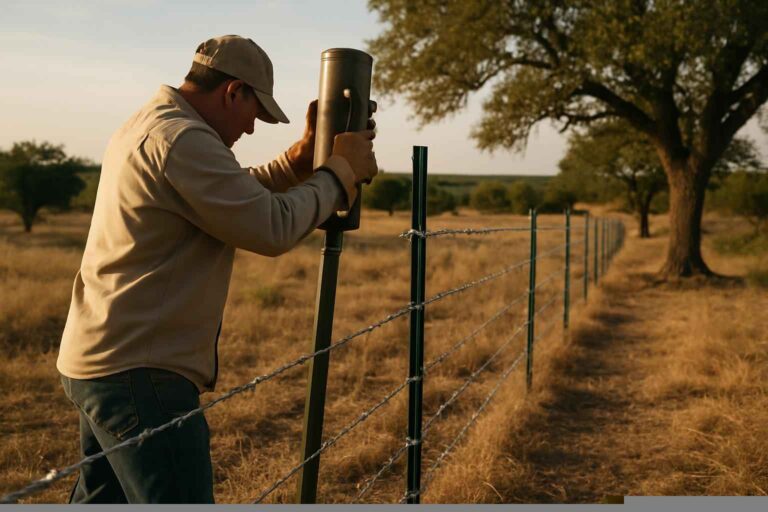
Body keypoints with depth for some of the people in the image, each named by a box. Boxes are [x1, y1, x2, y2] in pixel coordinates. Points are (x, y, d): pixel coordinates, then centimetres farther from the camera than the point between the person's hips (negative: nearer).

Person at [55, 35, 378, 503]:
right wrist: (342, 170, -7)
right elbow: (273, 229, -19)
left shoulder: (146, 126, 14)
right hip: (139, 373, -11)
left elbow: (236, 197, 22)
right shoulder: (182, 139, -18)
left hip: (104, 361, 11)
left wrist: (304, 157, 13)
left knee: (103, 499, 19)